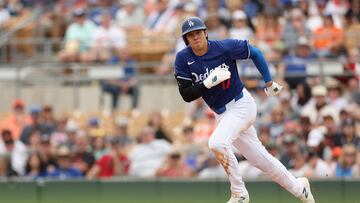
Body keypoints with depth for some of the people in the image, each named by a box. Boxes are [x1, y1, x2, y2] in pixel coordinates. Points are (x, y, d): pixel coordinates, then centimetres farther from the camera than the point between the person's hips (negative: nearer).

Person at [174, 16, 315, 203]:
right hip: (222, 114, 5)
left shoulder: (224, 47, -15)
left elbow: (254, 53, -1)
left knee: (217, 143, -28)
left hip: (242, 105, -5)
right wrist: (208, 83, -25)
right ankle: (298, 187, 30)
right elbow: (186, 95, -9)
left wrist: (269, 83, 1)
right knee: (261, 159, 11)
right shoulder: (183, 59, -7)